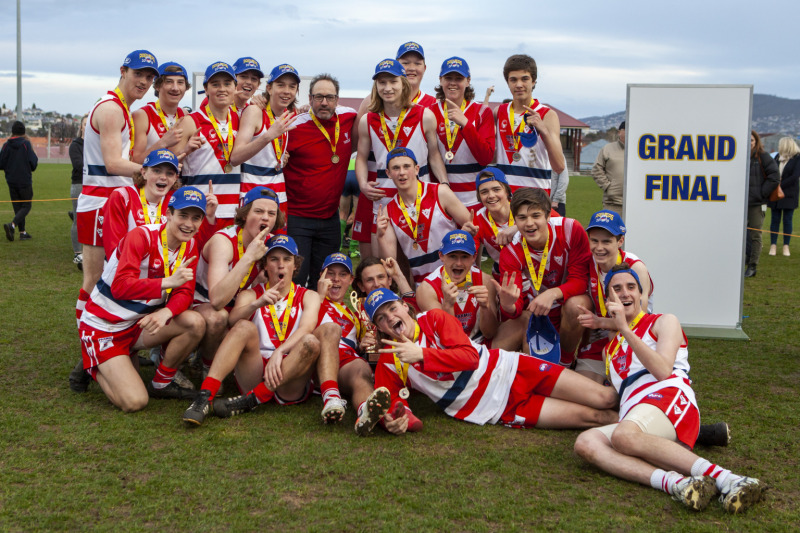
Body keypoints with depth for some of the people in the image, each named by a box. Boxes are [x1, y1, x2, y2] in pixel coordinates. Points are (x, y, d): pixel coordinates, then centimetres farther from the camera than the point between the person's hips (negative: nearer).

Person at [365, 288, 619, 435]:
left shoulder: (434, 319, -2)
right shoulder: (388, 362, 1)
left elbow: (469, 356, -13)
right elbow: (390, 401, -6)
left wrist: (422, 355, -25)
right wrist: (396, 420, -29)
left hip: (509, 369, 1)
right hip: (497, 410, -1)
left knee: (605, 399, -6)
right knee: (591, 416, -11)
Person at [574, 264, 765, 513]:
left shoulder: (664, 322, 19)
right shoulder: (610, 348, 37)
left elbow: (663, 371, 0)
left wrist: (625, 330, -6)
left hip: (668, 397, -5)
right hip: (631, 413, 5)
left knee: (623, 435, -40)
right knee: (585, 442, -30)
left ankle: (723, 478, -44)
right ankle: (674, 482, -48)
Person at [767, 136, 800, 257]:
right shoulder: (778, 157, 10)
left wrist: (779, 185, -16)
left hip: (789, 195, -4)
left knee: (787, 220, 0)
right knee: (775, 219, 4)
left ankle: (786, 246, 6)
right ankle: (773, 245, 8)